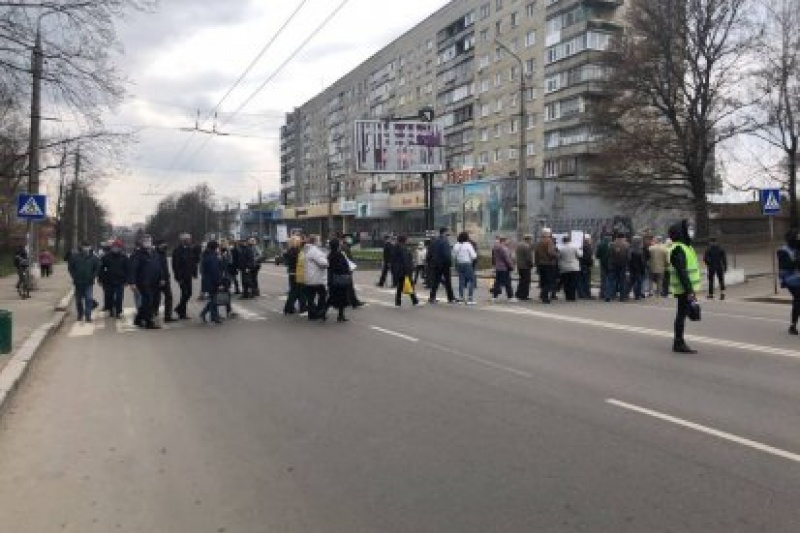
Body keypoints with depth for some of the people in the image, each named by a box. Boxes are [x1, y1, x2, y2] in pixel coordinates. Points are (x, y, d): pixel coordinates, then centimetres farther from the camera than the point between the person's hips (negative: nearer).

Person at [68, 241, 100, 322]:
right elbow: (71, 267, 7)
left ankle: (88, 316, -5)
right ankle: (80, 315, 27)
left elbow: (97, 268, 9)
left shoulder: (93, 258, 1)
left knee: (89, 299, -9)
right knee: (79, 300, 11)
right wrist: (74, 276, -1)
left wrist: (93, 276, 0)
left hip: (89, 282, -1)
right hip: (78, 282, 1)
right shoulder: (75, 257, 0)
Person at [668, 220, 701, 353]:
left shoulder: (685, 247, 17)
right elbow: (681, 272, -23)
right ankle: (679, 344, -1)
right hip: (684, 289, -10)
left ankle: (679, 342, 22)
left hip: (687, 288, 10)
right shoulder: (678, 249, -16)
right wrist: (689, 290, -25)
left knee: (682, 314, 14)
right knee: (682, 314, -6)